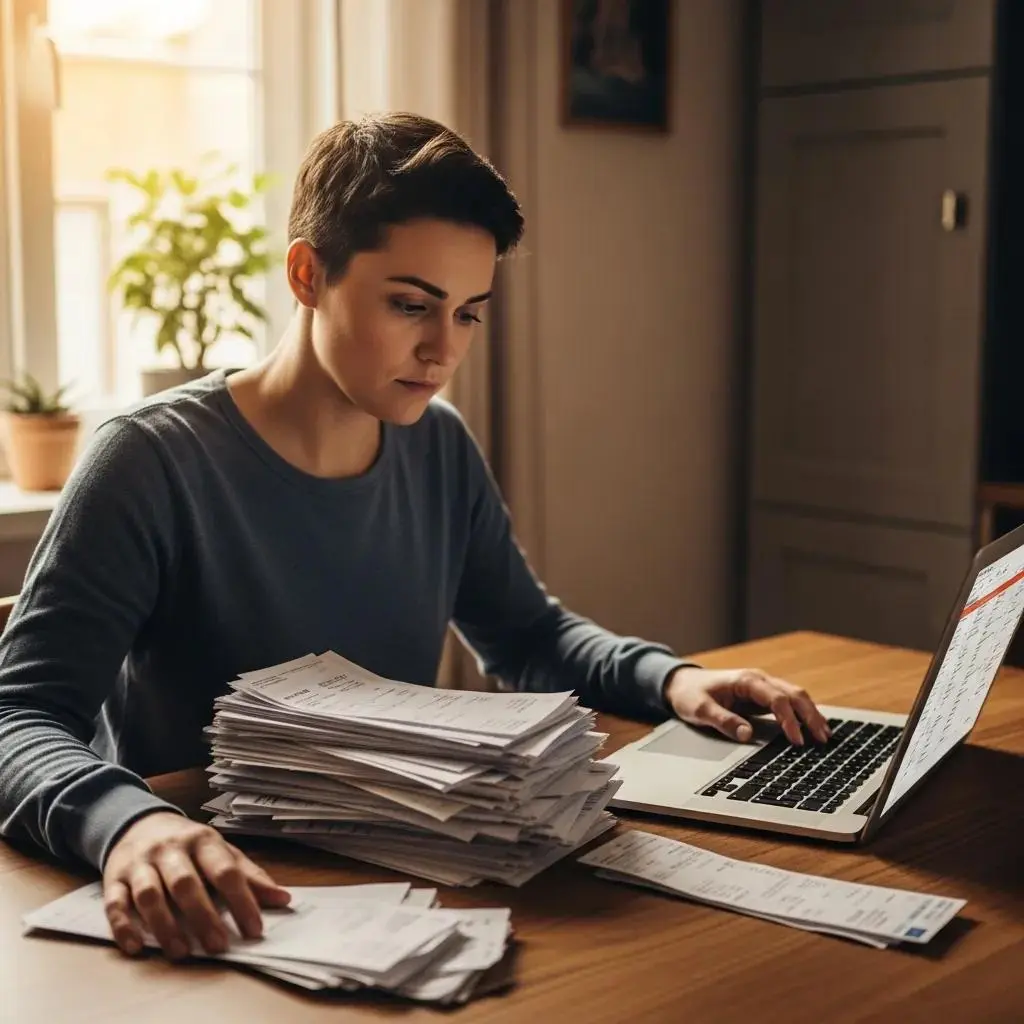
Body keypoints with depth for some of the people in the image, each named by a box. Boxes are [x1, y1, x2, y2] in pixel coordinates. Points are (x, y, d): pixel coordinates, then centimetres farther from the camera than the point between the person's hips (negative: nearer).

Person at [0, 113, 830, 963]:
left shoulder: (441, 450, 4)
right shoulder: (154, 463, -15)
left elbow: (529, 636, 17)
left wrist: (669, 677, -2)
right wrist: (125, 820, -42)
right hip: (204, 922, -2)